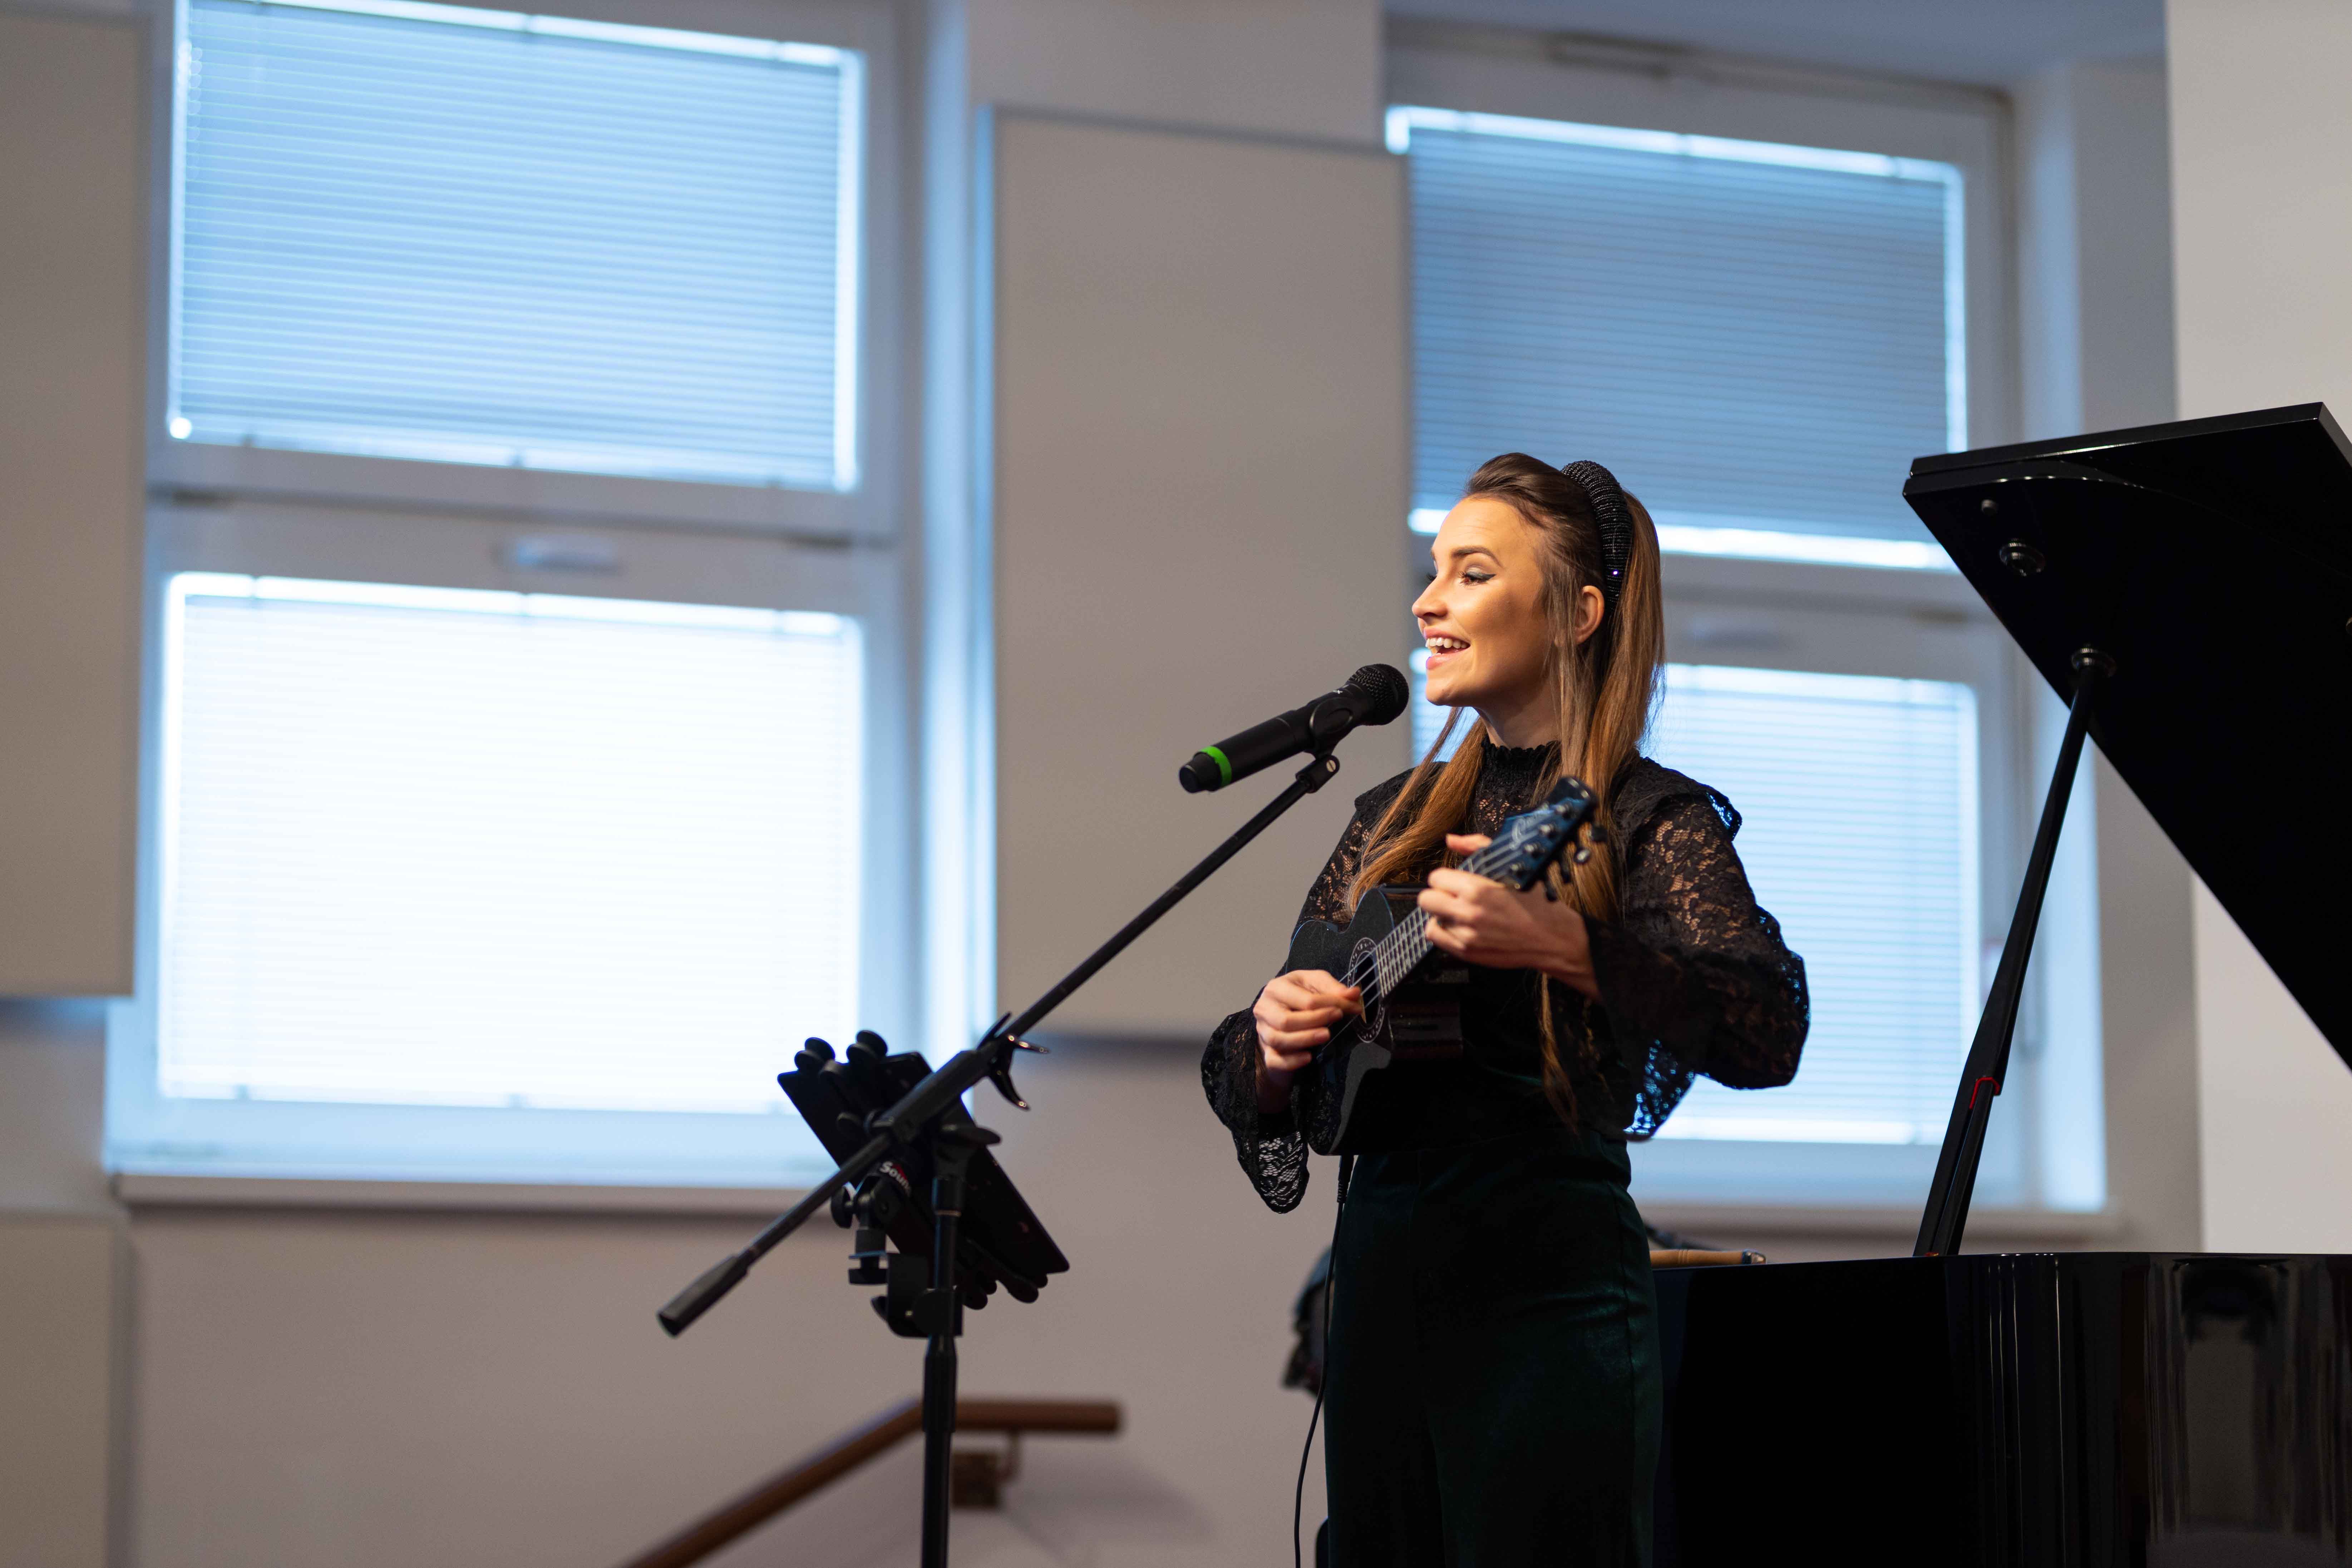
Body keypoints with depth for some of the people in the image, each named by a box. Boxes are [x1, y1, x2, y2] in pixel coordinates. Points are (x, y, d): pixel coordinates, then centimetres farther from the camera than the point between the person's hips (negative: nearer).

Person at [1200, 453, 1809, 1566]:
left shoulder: (1647, 819, -5)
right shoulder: (1394, 821, 14)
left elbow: (1768, 1035, -23)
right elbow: (1239, 1075, 14)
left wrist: (1563, 944, -35)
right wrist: (1271, 1045, -9)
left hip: (1545, 1296, -6)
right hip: (1382, 1284, 6)